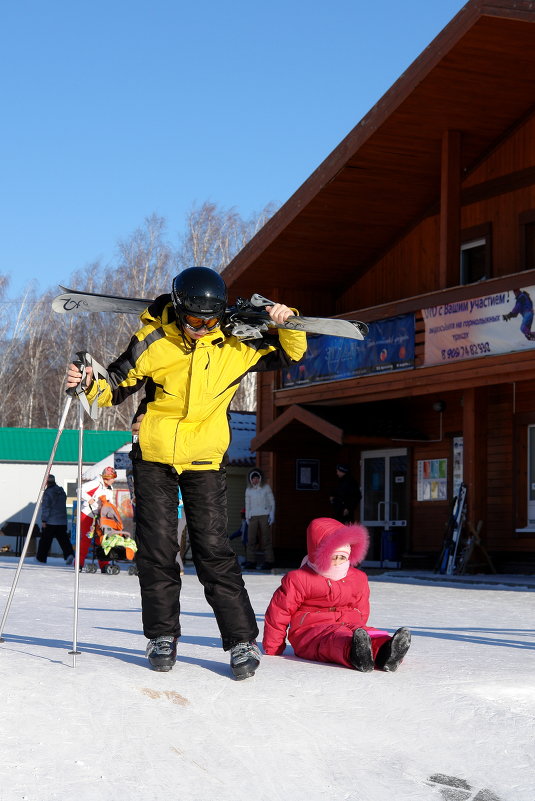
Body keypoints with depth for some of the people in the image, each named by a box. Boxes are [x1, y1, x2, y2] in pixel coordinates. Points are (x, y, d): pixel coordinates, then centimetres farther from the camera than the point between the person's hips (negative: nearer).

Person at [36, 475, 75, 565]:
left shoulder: (48, 492, -11)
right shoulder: (62, 491, 10)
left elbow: (45, 507, -14)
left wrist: (43, 520, -11)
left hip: (50, 521, -5)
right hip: (62, 521, 5)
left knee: (45, 540, 6)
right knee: (63, 539, 3)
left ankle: (41, 557, 15)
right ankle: (69, 555, -16)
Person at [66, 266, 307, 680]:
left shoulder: (235, 347, -4)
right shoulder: (153, 342, -8)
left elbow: (290, 353, 7)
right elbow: (118, 384, 2)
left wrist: (287, 323, -12)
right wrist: (90, 384, -18)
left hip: (204, 461, 0)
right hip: (154, 457, 0)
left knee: (214, 548, -6)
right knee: (157, 548, 1)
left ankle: (243, 641, -2)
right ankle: (162, 636, 14)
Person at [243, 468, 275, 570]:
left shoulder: (266, 488, 4)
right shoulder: (248, 490, 11)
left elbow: (272, 502, 6)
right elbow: (247, 505, 16)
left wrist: (272, 515, -2)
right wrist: (247, 518, 11)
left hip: (265, 516, -2)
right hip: (253, 517, 3)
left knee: (266, 539, -5)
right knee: (251, 539, -5)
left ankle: (269, 561, -1)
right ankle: (251, 562, -3)